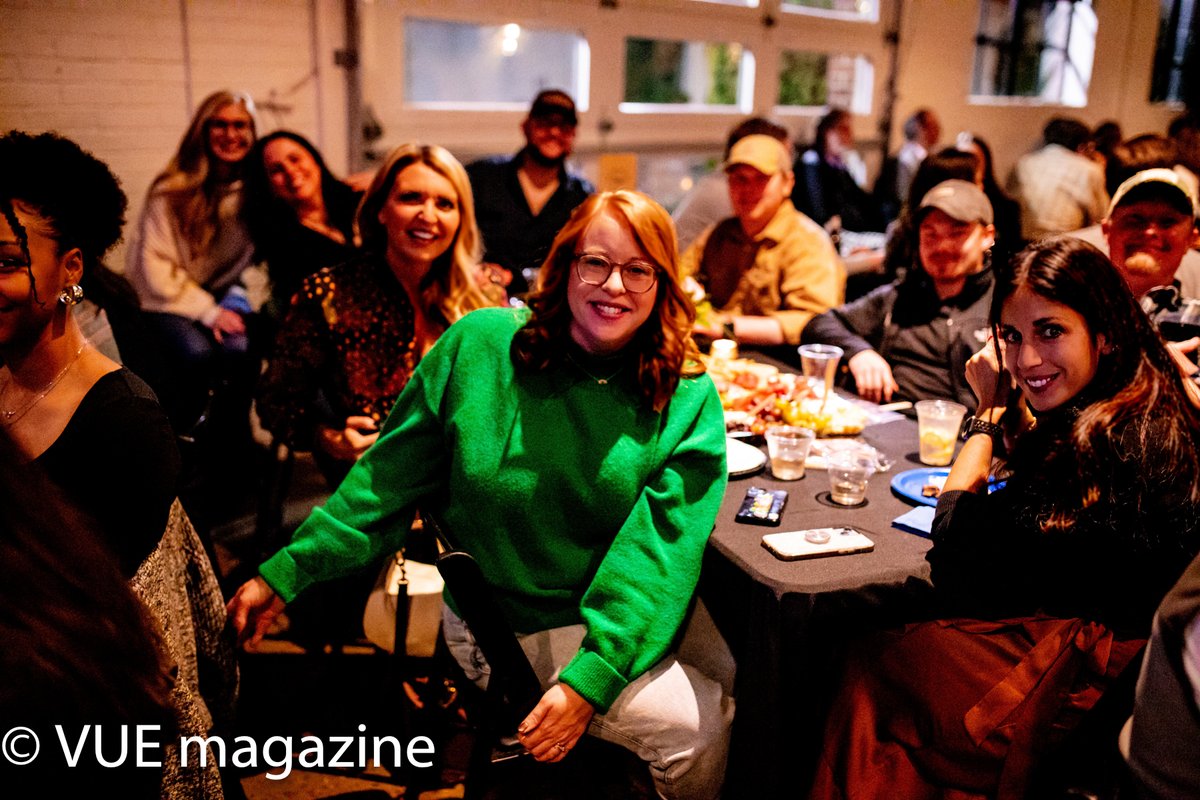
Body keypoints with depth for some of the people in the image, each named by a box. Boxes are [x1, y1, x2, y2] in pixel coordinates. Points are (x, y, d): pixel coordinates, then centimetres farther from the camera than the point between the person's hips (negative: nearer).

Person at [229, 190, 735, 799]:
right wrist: (285, 574, -3)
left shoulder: (687, 399, -7)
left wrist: (591, 678, -24)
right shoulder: (480, 345, -8)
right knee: (698, 725, -17)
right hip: (508, 627, -3)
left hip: (627, 617, 3)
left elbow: (659, 547, -13)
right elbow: (390, 479, -2)